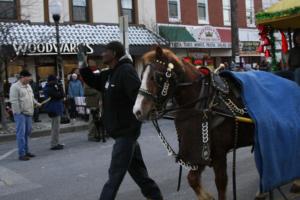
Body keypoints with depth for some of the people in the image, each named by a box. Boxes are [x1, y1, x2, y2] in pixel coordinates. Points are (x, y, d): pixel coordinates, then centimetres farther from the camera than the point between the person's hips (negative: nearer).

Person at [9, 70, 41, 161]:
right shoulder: (15, 87, -12)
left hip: (28, 113, 8)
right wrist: (19, 112, -17)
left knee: (27, 133, 14)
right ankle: (21, 154, -3)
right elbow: (14, 101, -16)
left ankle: (26, 151, 24)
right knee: (21, 133, -7)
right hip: (20, 114, -8)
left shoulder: (28, 86, 14)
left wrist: (36, 103, 7)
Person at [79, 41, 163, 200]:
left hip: (126, 130, -10)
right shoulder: (110, 74, 12)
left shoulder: (126, 70, -17)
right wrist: (83, 66, 8)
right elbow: (93, 82, 21)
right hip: (122, 130, 10)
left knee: (115, 173, -1)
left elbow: (139, 94, -26)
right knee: (137, 170, 18)